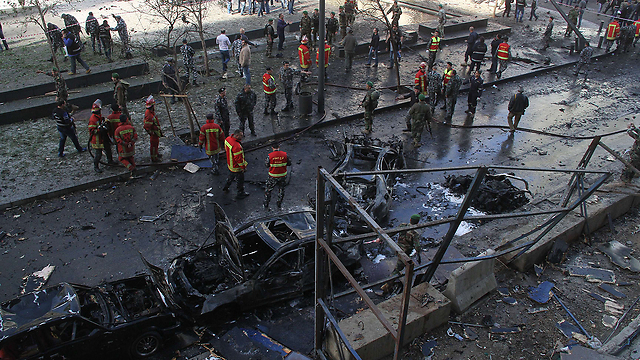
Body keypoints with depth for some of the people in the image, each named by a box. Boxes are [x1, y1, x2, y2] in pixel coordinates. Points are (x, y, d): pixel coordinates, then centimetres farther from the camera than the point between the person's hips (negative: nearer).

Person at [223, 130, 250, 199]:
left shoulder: (227, 139, -9)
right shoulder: (236, 146, -38)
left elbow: (226, 148, 11)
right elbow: (239, 159, -30)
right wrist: (243, 167, -17)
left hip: (230, 164, 9)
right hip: (236, 167, -9)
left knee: (231, 176, 33)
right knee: (240, 180, 13)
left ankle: (226, 188, 52)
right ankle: (240, 193, 32)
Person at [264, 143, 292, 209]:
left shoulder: (270, 156, -16)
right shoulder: (284, 154, -11)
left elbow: (267, 165, -6)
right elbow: (289, 163, 0)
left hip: (273, 176, -2)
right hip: (283, 175, 2)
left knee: (268, 190, 16)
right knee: (281, 189, 21)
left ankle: (266, 205, 25)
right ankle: (279, 204, 32)